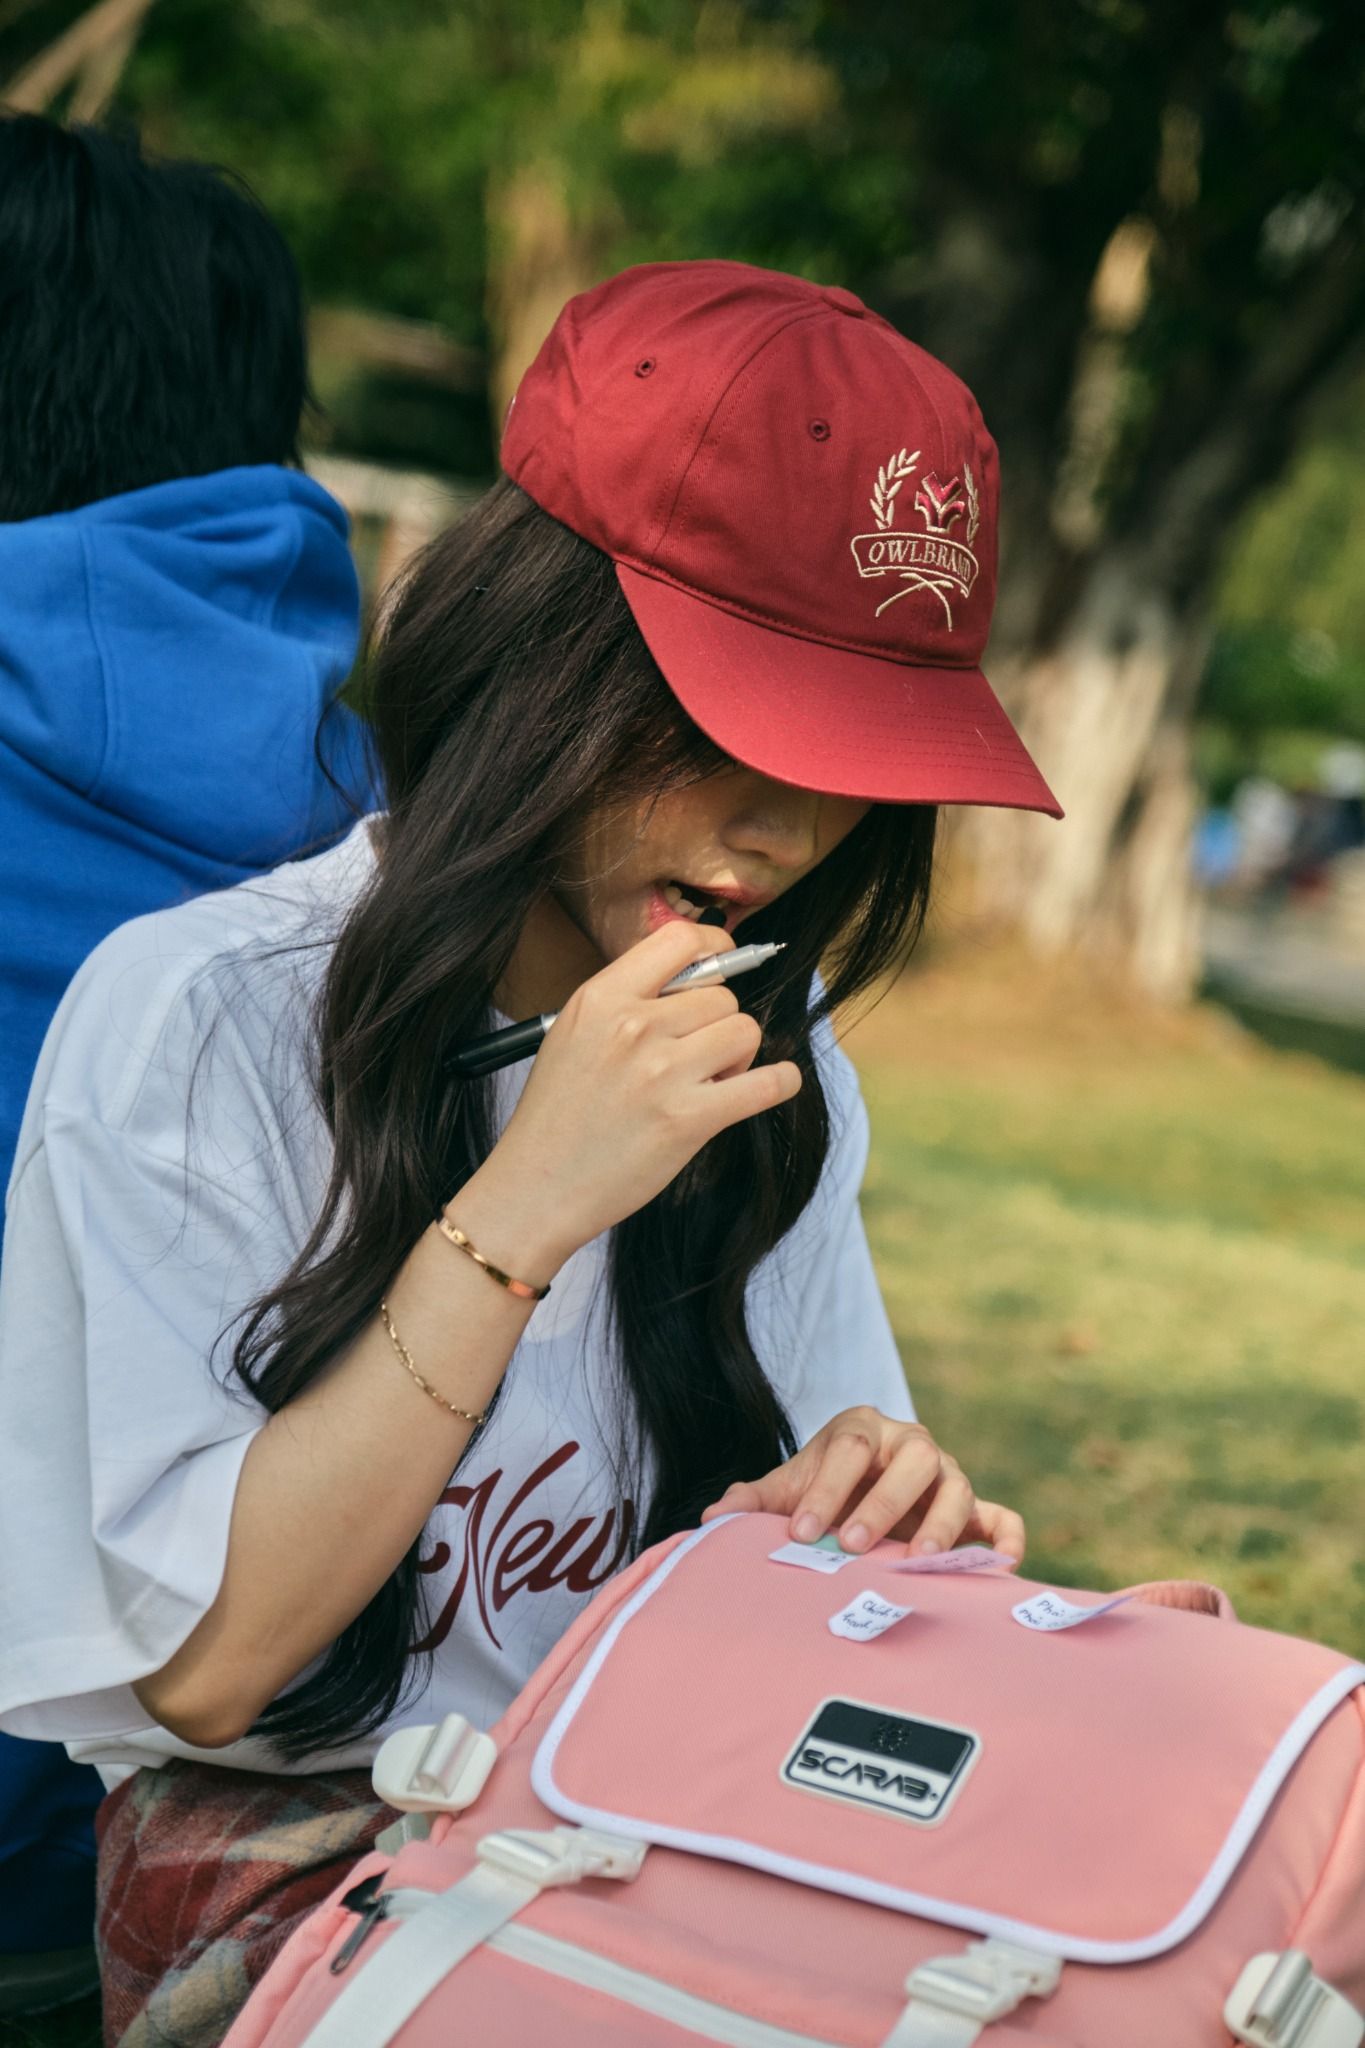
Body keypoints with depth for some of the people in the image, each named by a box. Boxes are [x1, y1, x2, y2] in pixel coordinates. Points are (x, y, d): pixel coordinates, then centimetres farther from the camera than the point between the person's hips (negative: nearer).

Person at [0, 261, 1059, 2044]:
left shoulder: (766, 1058, 5)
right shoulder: (191, 1019, -13)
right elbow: (207, 1663, -17)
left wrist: (869, 1513, -13)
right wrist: (527, 1207, -23)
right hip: (286, 1859, -5)